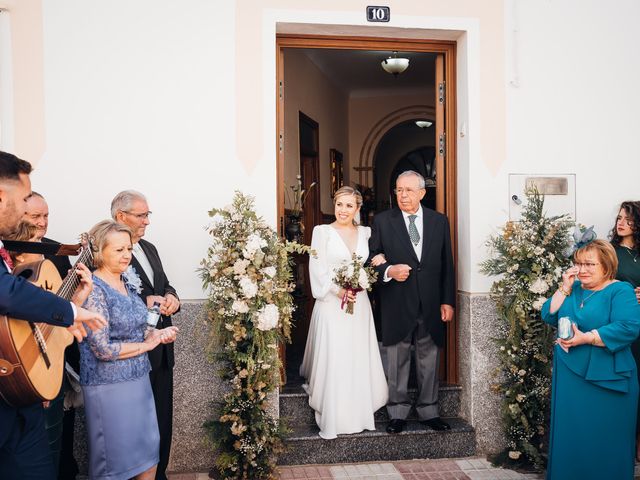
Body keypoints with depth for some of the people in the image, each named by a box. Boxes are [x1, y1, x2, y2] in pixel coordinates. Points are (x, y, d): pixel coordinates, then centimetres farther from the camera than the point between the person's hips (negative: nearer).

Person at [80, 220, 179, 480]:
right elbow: (103, 349, -20)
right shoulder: (94, 290, -17)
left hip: (139, 378, 7)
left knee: (149, 449, 14)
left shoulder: (128, 281, 5)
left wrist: (157, 332, -2)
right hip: (110, 385, -7)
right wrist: (147, 344, -11)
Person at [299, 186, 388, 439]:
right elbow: (317, 268, -7)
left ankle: (360, 412, 22)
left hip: (359, 304, 4)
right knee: (333, 359, -3)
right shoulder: (322, 231, 0)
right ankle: (333, 416, 7)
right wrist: (338, 290, -18)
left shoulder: (365, 232, 11)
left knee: (360, 359, 8)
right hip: (332, 303, -4)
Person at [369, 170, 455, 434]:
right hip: (397, 305, -2)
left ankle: (428, 411, 26)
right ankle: (398, 412, 22)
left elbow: (447, 264, 7)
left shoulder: (439, 221, 6)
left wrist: (448, 301, 3)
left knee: (428, 360, 12)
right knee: (397, 361, 8)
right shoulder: (382, 221, -1)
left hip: (431, 305, 2)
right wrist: (388, 271, -20)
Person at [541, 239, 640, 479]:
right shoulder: (574, 288, 11)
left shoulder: (621, 291, -8)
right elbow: (549, 316, 3)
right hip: (569, 375, 6)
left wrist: (585, 338, -24)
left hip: (605, 379, -5)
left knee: (603, 440, 4)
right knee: (569, 435, 14)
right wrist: (565, 288, -7)